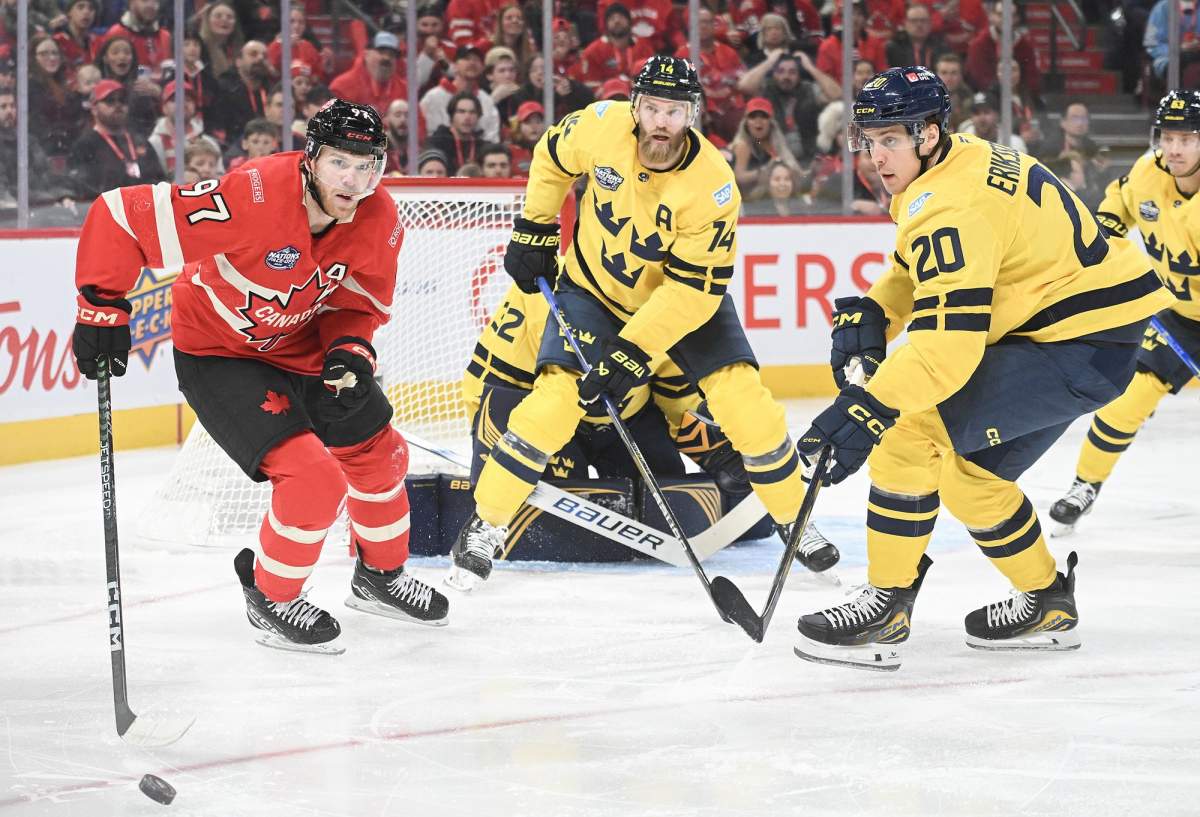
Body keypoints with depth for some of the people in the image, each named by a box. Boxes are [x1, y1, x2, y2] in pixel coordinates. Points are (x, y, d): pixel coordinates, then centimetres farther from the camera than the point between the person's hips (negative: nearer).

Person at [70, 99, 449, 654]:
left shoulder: (378, 220, -15)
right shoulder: (251, 197, -35)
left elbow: (358, 305, 2)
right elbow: (120, 217, -31)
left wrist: (350, 353, -19)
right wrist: (102, 310, -25)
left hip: (303, 347, 7)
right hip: (217, 354, -7)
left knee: (378, 453, 15)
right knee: (311, 476, -18)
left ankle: (380, 574, 41)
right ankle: (272, 598, 6)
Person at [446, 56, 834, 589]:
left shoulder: (712, 187, -30)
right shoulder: (601, 127, -23)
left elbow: (692, 290, -29)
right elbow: (553, 158, 1)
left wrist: (633, 353, -33)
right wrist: (534, 230, 3)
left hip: (688, 297, -1)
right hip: (593, 288, 1)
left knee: (743, 400, -13)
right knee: (554, 400, -16)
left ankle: (796, 520, 9)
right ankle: (484, 525, -2)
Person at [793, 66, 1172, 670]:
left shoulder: (953, 205, -24)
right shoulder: (962, 158, 7)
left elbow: (949, 339, -33)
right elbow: (918, 272, 22)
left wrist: (868, 410, -39)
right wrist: (870, 316, 4)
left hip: (1086, 348, -11)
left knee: (908, 430, -17)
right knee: (968, 471, 18)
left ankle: (885, 606, -12)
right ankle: (1046, 606, 32)